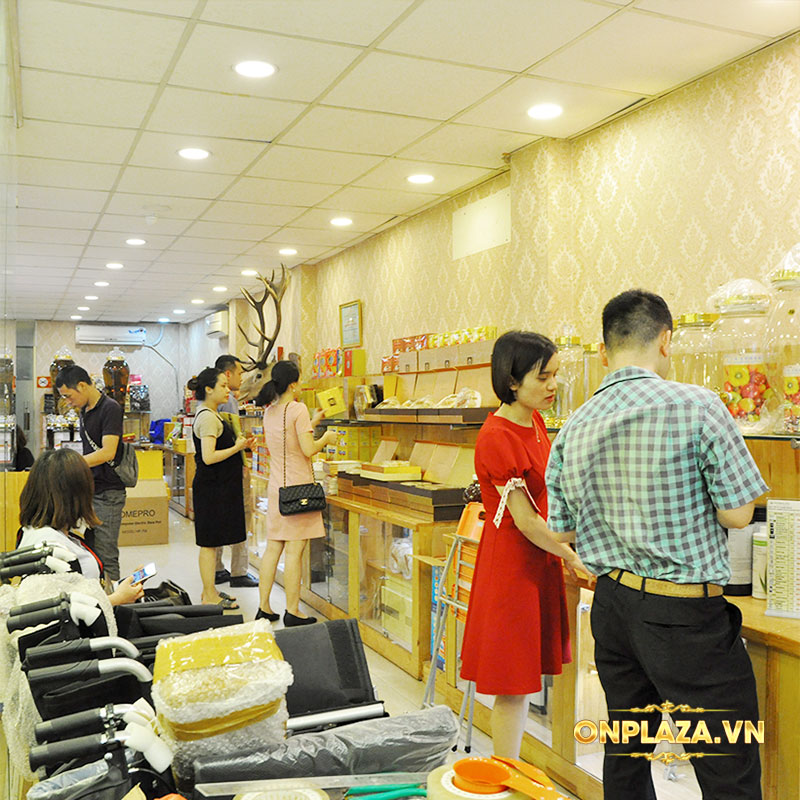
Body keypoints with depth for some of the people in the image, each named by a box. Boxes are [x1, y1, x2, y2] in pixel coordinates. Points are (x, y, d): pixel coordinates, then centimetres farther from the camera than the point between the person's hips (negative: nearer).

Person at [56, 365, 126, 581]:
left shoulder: (110, 408, -14)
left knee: (106, 556, -6)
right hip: (88, 491, 9)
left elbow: (107, 452, -22)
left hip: (107, 493, -9)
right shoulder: (85, 411, 14)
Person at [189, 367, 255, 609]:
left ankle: (210, 591, 23)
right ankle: (209, 596, 5)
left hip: (220, 487, 11)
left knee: (213, 541, 15)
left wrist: (239, 443, 10)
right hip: (212, 487, -11)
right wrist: (238, 447, -16)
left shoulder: (212, 415, 15)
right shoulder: (207, 417, -17)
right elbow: (208, 457, -24)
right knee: (210, 542, -3)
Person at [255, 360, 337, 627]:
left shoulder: (269, 411, 10)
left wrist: (312, 422, 27)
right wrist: (326, 438, 2)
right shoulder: (298, 409, -13)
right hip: (297, 485, -7)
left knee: (273, 547, 12)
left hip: (276, 486, 7)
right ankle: (292, 612, 5)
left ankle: (264, 607, 18)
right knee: (294, 550, -2)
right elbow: (308, 449, -16)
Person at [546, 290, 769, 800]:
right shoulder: (697, 406, -14)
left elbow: (561, 529, 8)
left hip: (612, 605, 6)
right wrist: (691, 498, 7)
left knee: (626, 754, 20)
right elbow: (737, 514, -12)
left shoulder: (574, 429, 2)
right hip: (687, 615, -6)